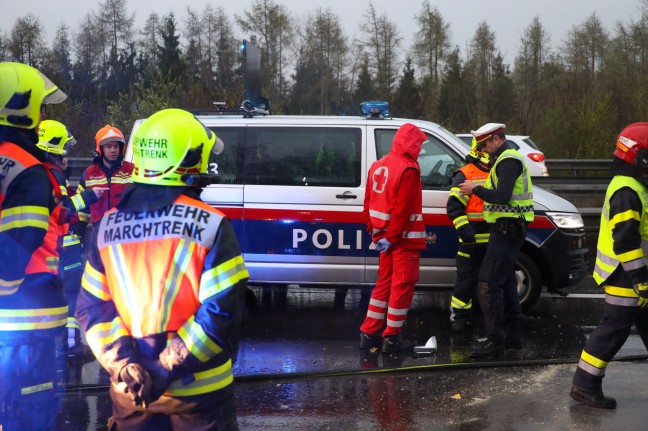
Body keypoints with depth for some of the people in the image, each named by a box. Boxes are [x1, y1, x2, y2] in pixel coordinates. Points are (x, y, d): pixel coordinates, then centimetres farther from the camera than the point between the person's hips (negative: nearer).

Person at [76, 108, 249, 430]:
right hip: (198, 389, -3)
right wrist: (170, 368, -14)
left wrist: (123, 364, -5)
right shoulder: (209, 224, -11)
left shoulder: (108, 226, 2)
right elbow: (222, 310, -17)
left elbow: (91, 308, 1)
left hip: (132, 389, 4)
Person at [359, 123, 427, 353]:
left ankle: (369, 333, 19)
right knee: (402, 285, 0)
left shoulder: (378, 166, 11)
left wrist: (373, 231, 12)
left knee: (384, 282, 17)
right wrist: (392, 237, -18)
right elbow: (402, 209, -22)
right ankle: (392, 338, 4)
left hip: (384, 236, 8)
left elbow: (368, 203, 12)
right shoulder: (408, 170, -17)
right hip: (404, 238, -8)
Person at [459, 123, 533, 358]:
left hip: (507, 229, -11)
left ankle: (494, 340, -12)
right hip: (507, 230, 11)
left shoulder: (508, 160, -15)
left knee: (488, 283, -13)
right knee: (505, 281, 18)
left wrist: (475, 189, -15)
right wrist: (479, 189, 12)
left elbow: (502, 197, -25)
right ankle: (512, 334, 26)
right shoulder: (508, 158, 20)